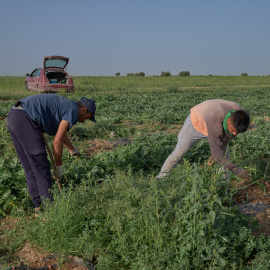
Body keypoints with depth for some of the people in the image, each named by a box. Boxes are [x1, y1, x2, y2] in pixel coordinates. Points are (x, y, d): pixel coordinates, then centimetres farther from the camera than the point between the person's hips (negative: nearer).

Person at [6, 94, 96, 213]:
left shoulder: (64, 105, 27)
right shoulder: (73, 111, -1)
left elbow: (61, 134, 45)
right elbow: (57, 141, -7)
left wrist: (72, 149, 59)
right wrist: (59, 166, 5)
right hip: (26, 119, -10)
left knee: (30, 166, 14)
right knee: (40, 165, -2)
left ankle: (38, 204, 22)